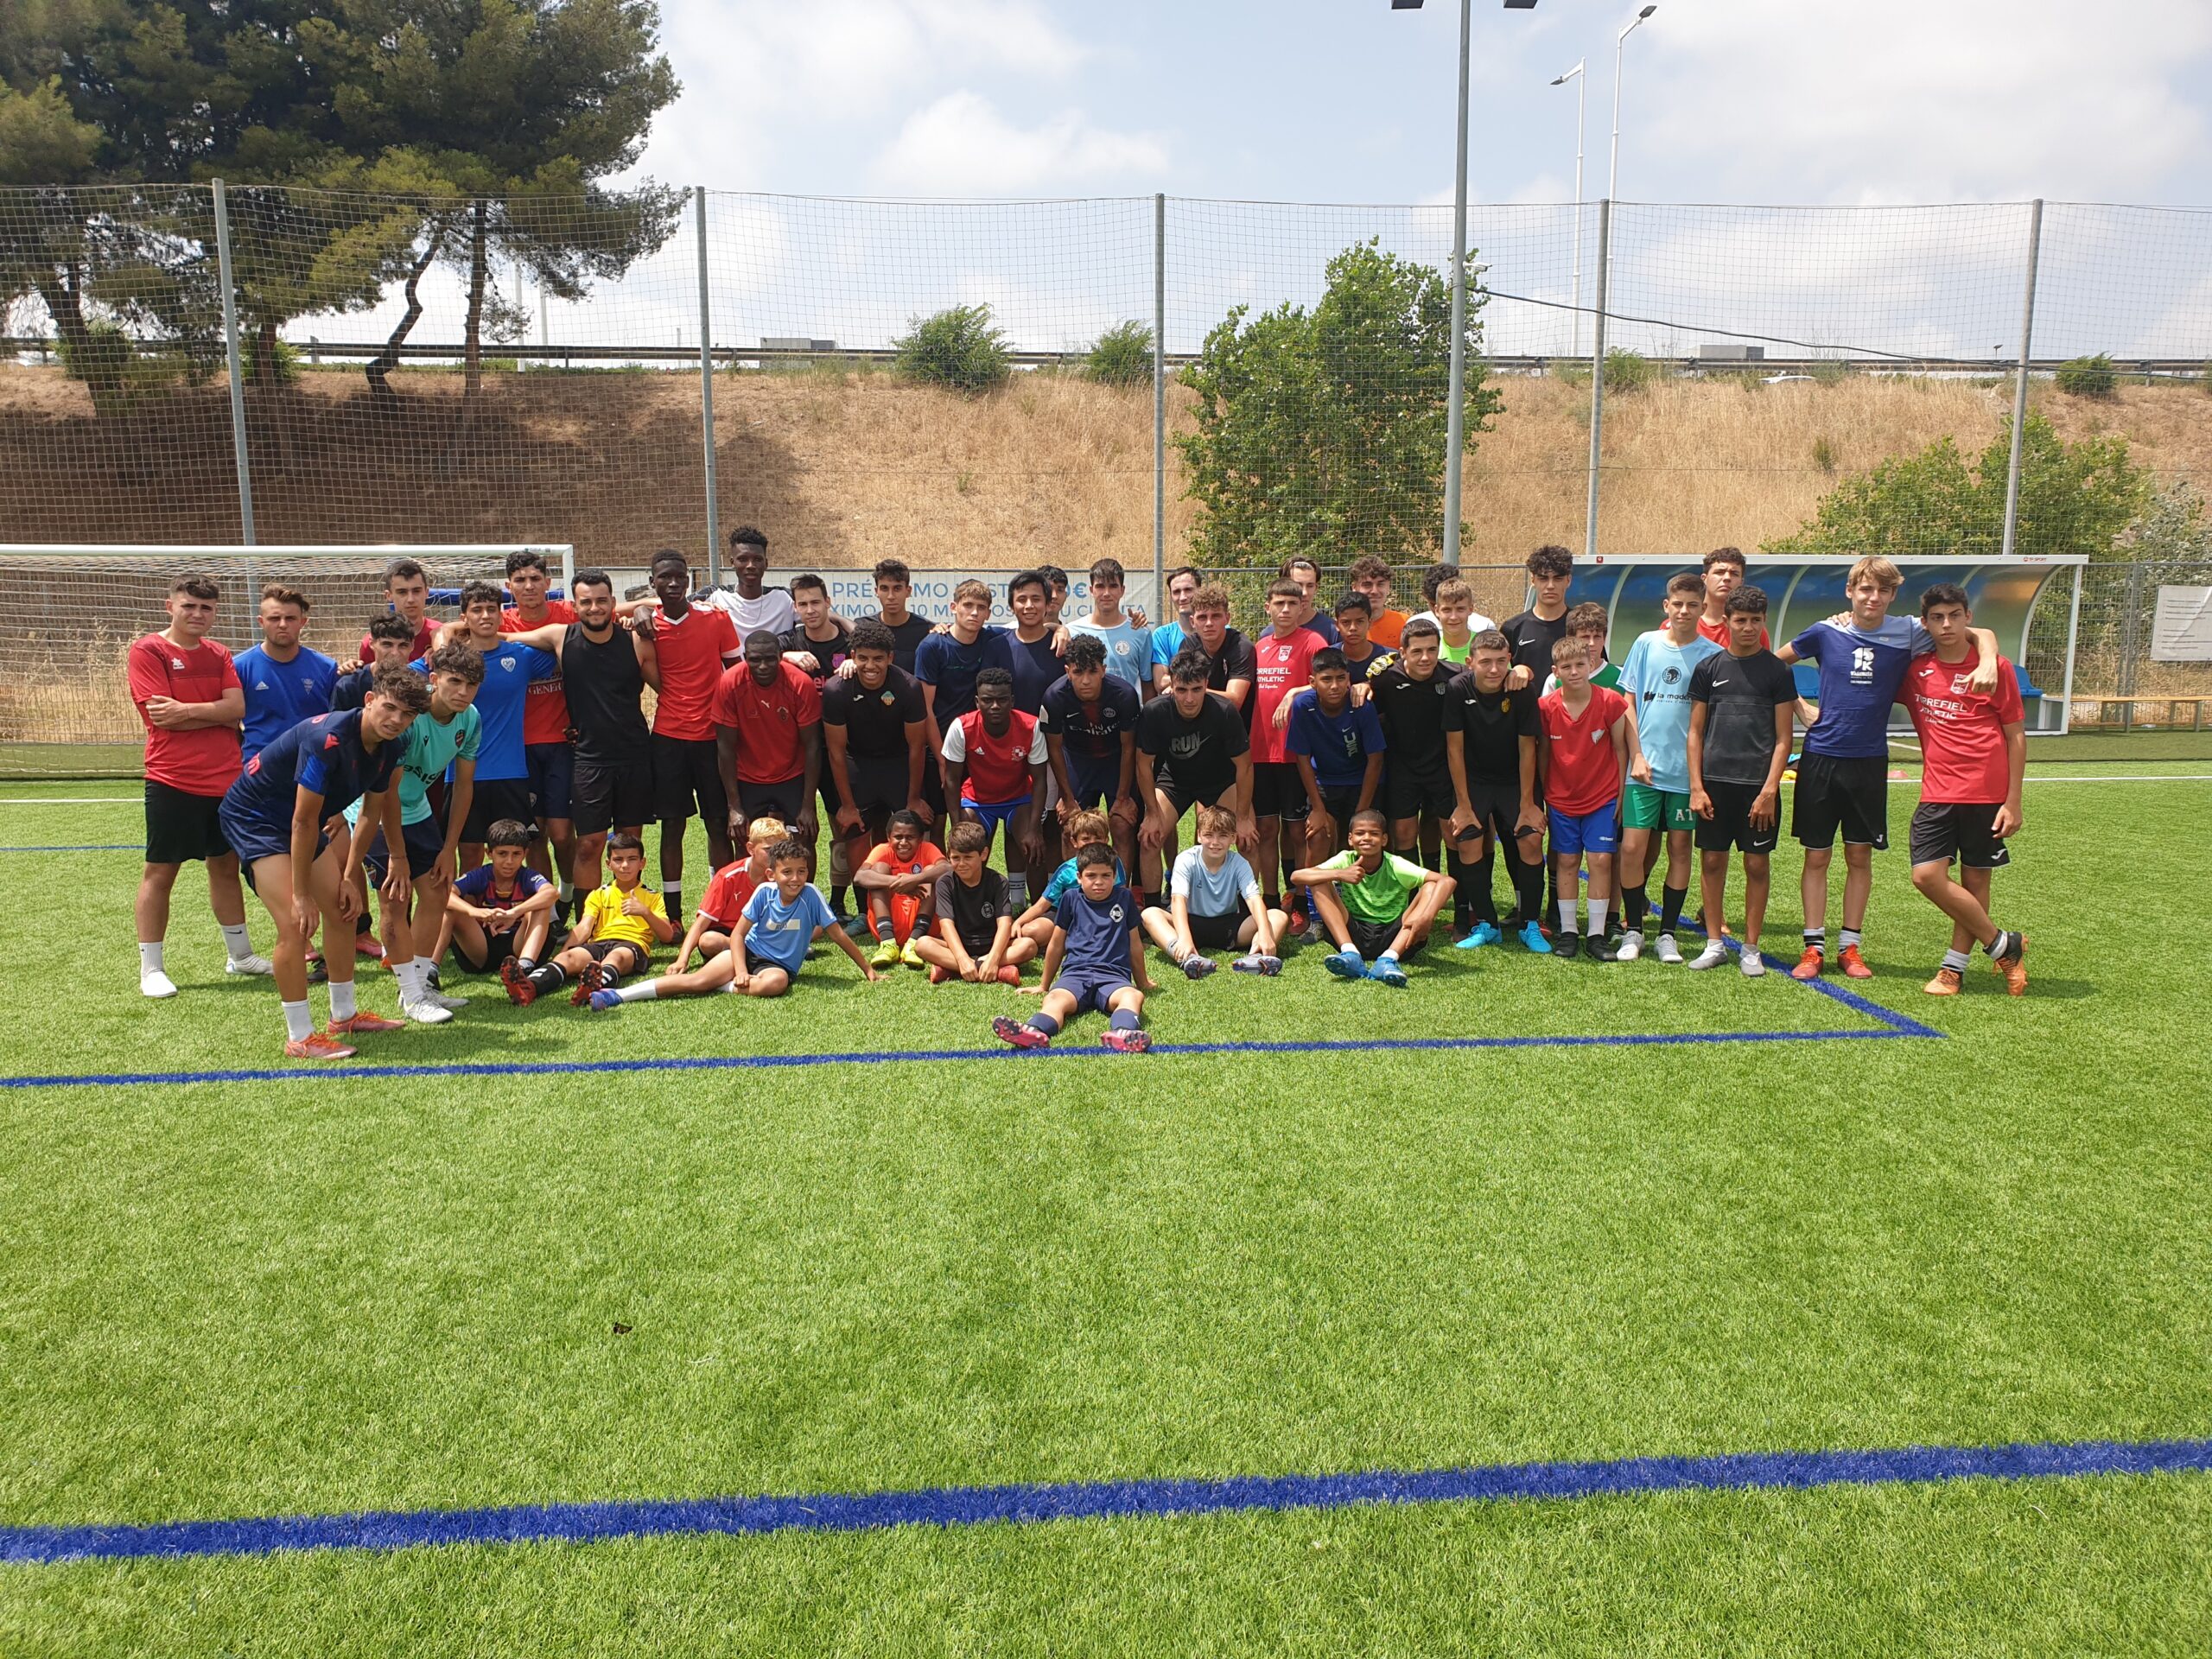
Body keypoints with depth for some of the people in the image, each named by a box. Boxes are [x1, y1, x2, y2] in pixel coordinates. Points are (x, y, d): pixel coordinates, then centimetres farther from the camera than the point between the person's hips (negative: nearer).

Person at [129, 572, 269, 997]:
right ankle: (151, 969, 10)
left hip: (226, 780, 5)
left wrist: (187, 710, -14)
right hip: (172, 782, -5)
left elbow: (237, 708, -3)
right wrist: (214, 713, -5)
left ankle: (239, 955, 27)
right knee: (160, 871, 1)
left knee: (226, 866, 15)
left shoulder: (219, 655, 11)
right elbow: (162, 716, -14)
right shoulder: (147, 651, -4)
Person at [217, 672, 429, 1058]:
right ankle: (299, 1037, -8)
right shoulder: (328, 739, -32)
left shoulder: (387, 749, -6)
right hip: (253, 816, -9)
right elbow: (304, 821, -28)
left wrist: (348, 877, 10)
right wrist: (302, 894, -22)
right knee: (296, 923, -17)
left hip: (300, 822, 9)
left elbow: (371, 812, 8)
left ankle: (344, 1015, 26)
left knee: (342, 911, 11)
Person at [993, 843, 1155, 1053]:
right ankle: (1034, 1033, -66)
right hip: (1075, 972, 0)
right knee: (1055, 998, -35)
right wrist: (1043, 986, 29)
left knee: (1133, 996, -36)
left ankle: (1122, 1034, -68)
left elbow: (1135, 944, 25)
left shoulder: (1124, 898, 18)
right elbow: (1057, 945, 25)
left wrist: (1142, 983, 32)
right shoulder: (1071, 899, 17)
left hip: (1113, 976, 0)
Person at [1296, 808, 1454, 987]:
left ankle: (1389, 959, -34)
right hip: (1354, 937, 1)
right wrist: (1339, 874, -31)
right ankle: (1351, 955, -28)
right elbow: (1296, 877, -17)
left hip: (1393, 939, -1)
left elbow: (1447, 881, -21)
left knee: (1431, 888, -20)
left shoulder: (1395, 866, -9)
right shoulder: (1346, 860, -4)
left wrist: (1427, 917, -38)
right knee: (1319, 883, -14)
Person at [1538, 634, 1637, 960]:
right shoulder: (1546, 706, -8)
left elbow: (1620, 749, -2)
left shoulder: (1610, 701, -11)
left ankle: (1597, 935, 4)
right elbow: (1542, 752, 3)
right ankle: (1567, 931, 14)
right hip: (1561, 798, 1)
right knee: (1567, 861, 5)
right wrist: (1540, 796, 6)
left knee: (1601, 860, -3)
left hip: (1603, 796, -1)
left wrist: (1621, 794, -2)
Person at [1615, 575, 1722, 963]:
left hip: (1687, 768, 0)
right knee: (1632, 848, -4)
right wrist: (1637, 755, -3)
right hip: (1643, 767, 0)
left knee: (1680, 848, 6)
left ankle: (1667, 934, 17)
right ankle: (1633, 930, 11)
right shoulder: (1646, 644, 4)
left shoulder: (1713, 655, 1)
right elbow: (1628, 702, 6)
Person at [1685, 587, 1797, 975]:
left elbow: (1783, 737, 1)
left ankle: (1750, 949, 12)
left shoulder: (1777, 671, 3)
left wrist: (1770, 789, -9)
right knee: (1712, 861, 4)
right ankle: (1714, 944, 16)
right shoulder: (1709, 668, 7)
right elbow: (1695, 732, 7)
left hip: (1758, 784, -1)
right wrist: (1696, 787, -1)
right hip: (1714, 782, 1)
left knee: (1757, 864, 3)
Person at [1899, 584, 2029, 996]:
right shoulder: (1915, 670, 6)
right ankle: (2003, 945, 8)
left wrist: (2013, 801, -4)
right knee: (1927, 875, -8)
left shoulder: (1996, 668, -2)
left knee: (1975, 879, 4)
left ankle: (1954, 967, 16)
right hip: (1936, 793, 3)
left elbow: (2016, 737, 0)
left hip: (1986, 794, -2)